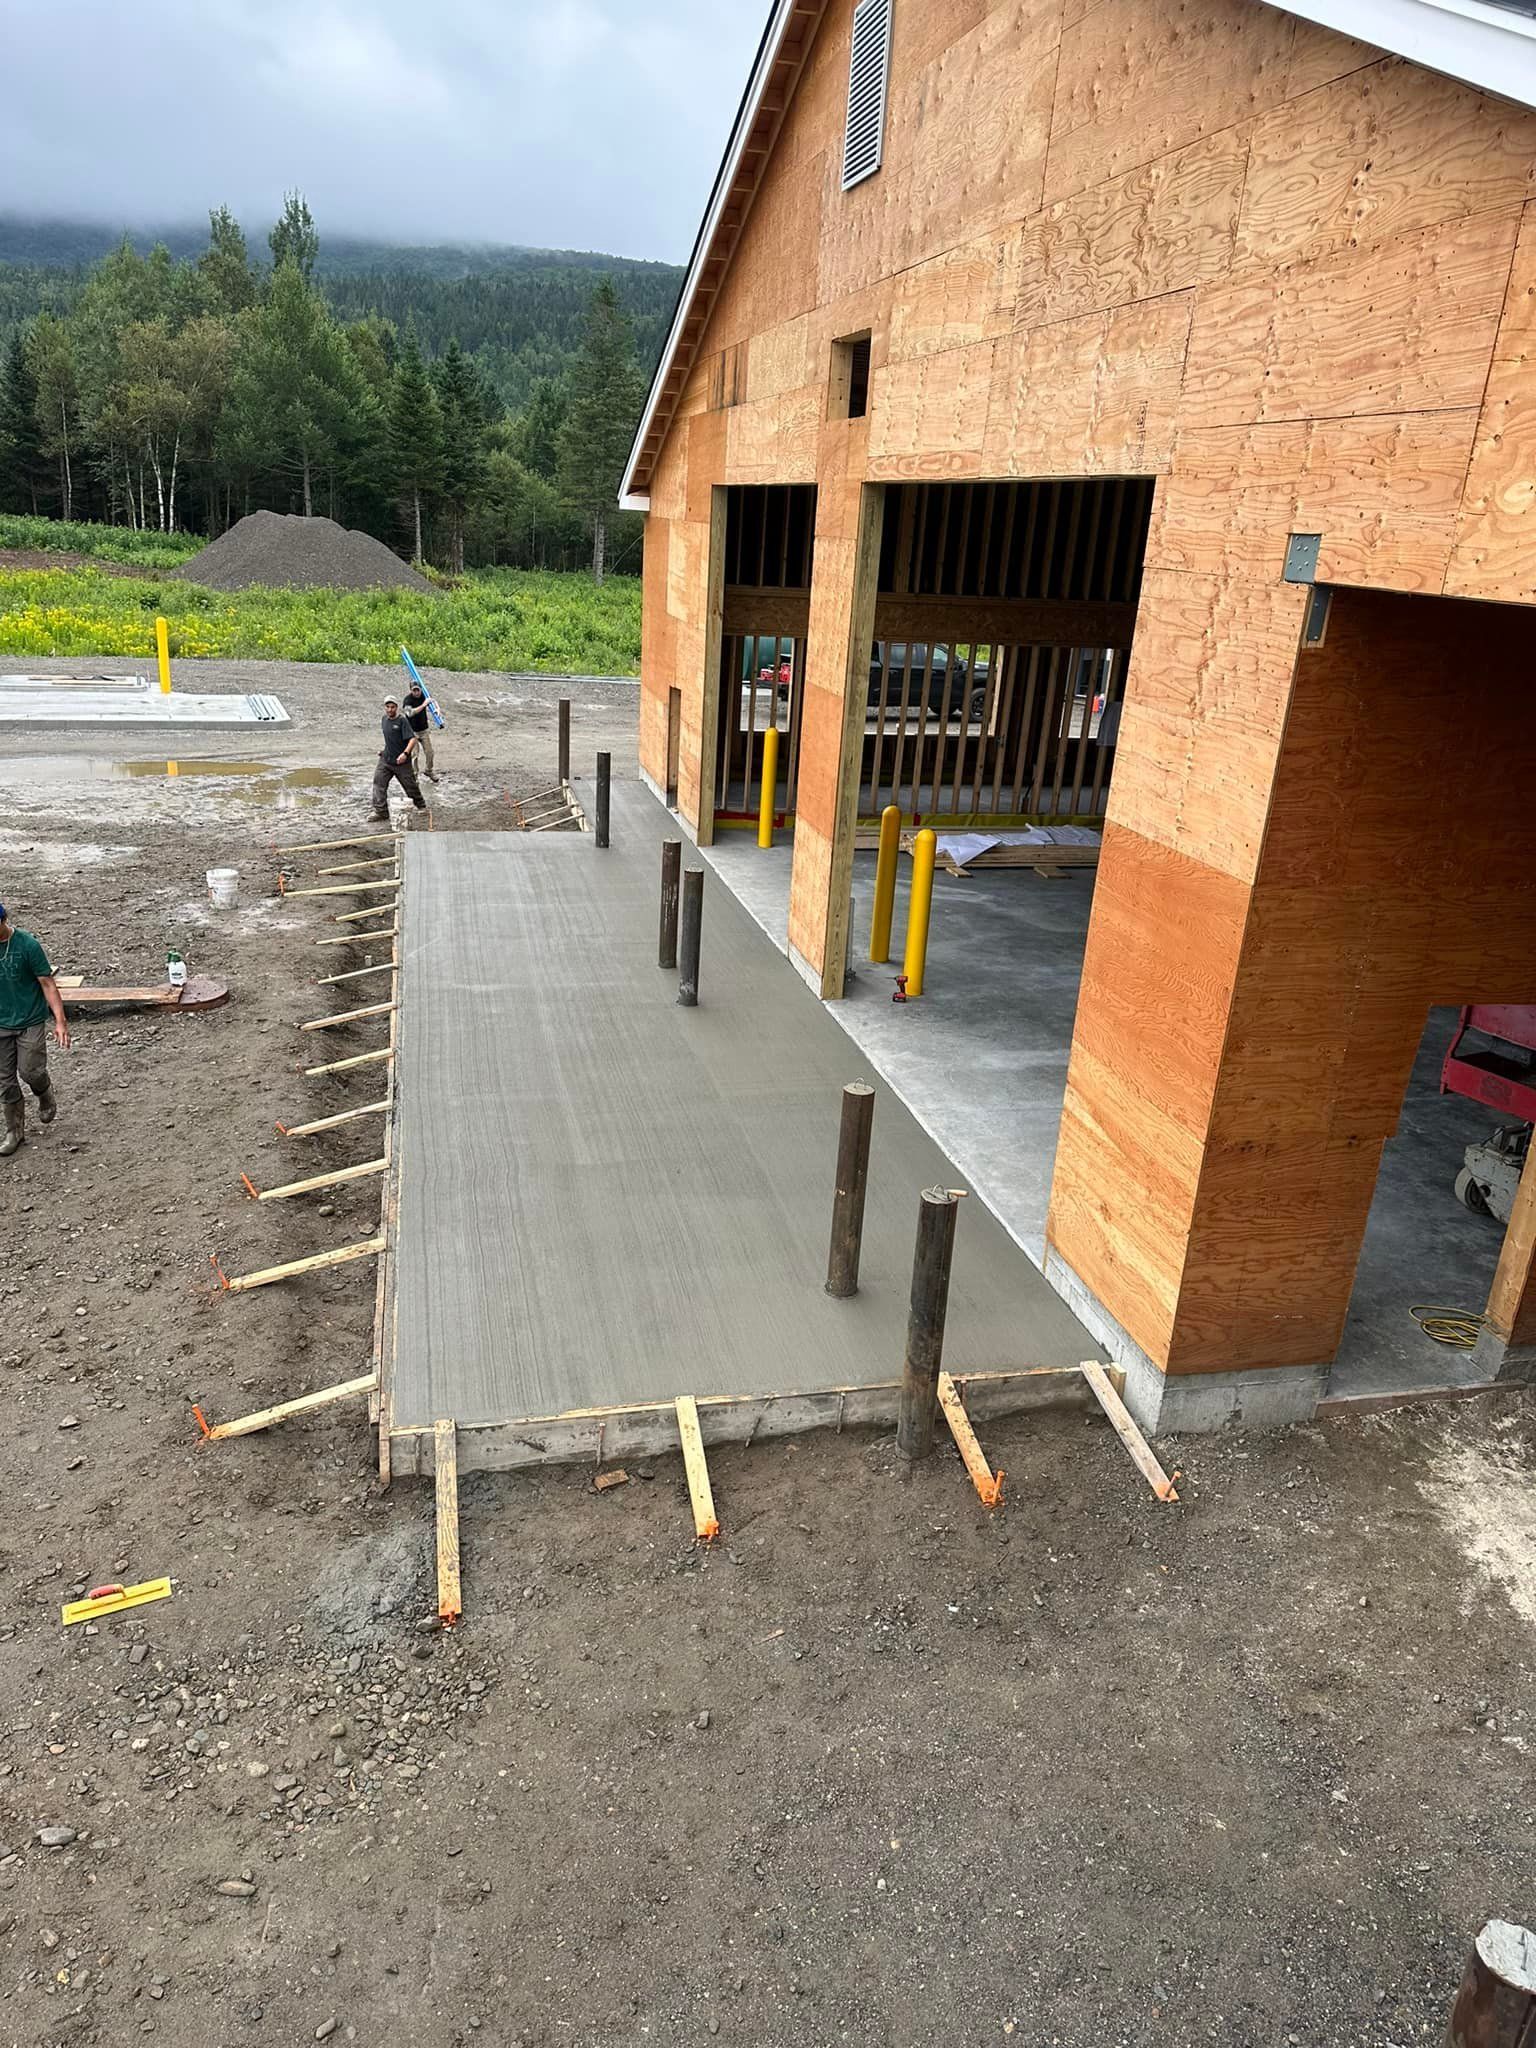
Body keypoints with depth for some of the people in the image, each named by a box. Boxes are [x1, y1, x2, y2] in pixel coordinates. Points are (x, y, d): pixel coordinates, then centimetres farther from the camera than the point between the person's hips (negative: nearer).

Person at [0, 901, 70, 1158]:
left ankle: (46, 1098, 26)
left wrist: (60, 1021, -17)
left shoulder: (27, 944, -16)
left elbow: (47, 983, -12)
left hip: (30, 1021, -4)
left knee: (30, 1071, -8)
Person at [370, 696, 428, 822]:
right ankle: (380, 812, -12)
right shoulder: (385, 719, 7)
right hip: (386, 759, 6)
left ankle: (421, 806, 36)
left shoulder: (402, 721, -16)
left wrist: (405, 753, -37)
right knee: (378, 782, -11)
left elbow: (413, 739, -24)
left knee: (411, 786, 10)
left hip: (402, 761, -6)